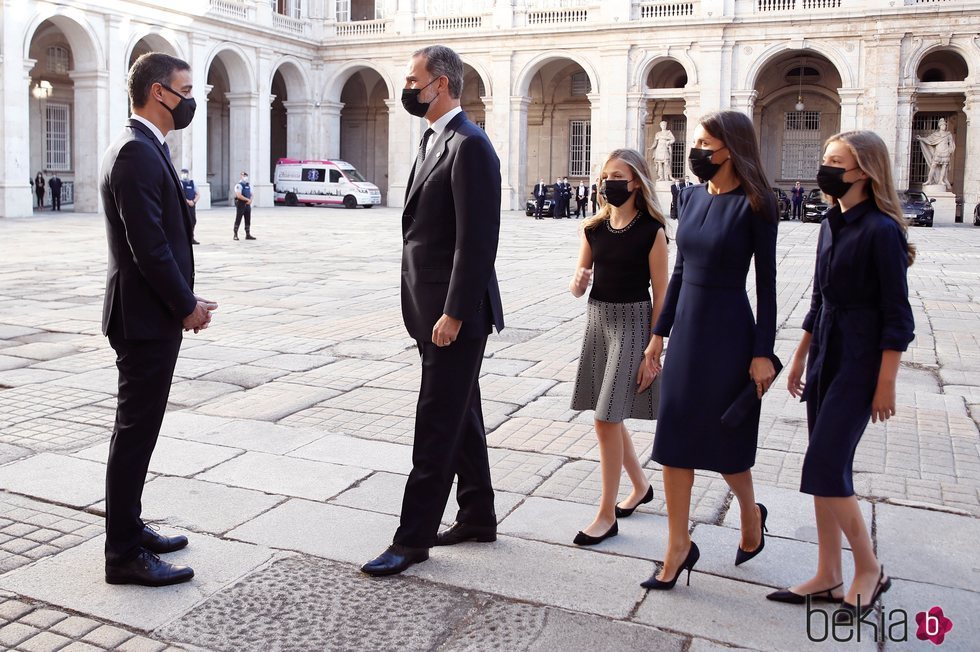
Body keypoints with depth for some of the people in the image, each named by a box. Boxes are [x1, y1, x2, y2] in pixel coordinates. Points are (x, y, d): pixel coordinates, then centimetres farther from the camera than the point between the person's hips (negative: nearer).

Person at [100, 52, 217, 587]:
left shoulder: (141, 148, 15)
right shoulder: (138, 152, -17)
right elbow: (149, 246, -22)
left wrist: (184, 299, 10)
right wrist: (186, 306, -12)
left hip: (151, 315, 10)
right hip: (145, 319, -10)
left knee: (138, 429, 17)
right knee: (136, 432, -2)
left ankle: (128, 527, 30)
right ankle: (124, 554, 8)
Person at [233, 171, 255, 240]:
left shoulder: (248, 185, 16)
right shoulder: (239, 185, -9)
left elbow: (251, 195, 16)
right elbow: (239, 196, -20)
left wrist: (250, 200, -6)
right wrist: (247, 199, -15)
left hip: (247, 205, 8)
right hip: (240, 205, -7)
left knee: (248, 221, 7)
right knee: (238, 220, -3)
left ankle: (248, 235, 12)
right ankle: (235, 235, 1)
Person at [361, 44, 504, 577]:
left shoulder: (469, 145, -15)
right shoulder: (434, 141, 16)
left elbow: (477, 242, -21)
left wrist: (453, 313, -22)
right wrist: (425, 310, 16)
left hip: (455, 313, -10)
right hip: (431, 310, 10)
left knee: (436, 427, -2)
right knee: (461, 419, 17)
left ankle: (413, 537, 8)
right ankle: (477, 518, 29)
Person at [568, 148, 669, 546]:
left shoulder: (651, 231, -10)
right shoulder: (594, 229, 5)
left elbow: (661, 296, -10)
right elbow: (578, 287, 7)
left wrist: (654, 351, -13)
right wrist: (578, 282, -17)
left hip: (633, 324, -6)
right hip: (598, 322, 6)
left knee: (606, 420, -8)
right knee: (609, 416, 15)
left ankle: (607, 516, 6)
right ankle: (640, 485, 39)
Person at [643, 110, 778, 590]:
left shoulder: (753, 204, -10)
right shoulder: (690, 197, 7)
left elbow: (766, 282, -10)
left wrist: (762, 352, -12)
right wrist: (660, 332, 12)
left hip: (729, 331, -6)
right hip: (687, 328, 6)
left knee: (724, 440, 6)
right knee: (674, 438, 6)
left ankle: (751, 515, 37)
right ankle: (678, 547, 16)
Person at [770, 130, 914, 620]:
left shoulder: (881, 230, -14)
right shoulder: (831, 226, 10)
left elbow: (897, 316, -14)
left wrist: (886, 384, -15)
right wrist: (800, 357, 19)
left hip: (860, 360, -8)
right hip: (825, 356, 8)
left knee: (825, 467, -9)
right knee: (826, 469, 10)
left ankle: (868, 569, 11)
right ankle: (828, 578, 19)